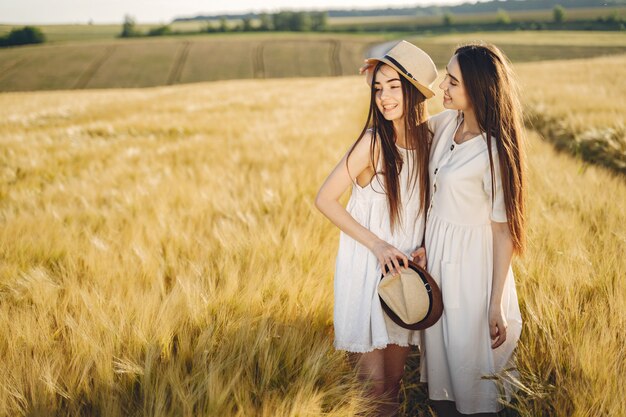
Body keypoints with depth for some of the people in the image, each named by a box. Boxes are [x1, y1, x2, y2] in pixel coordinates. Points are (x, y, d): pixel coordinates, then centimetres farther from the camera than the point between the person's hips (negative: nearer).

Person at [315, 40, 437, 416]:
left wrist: (424, 247, -5)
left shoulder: (428, 140, 0)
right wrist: (377, 244, -16)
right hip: (366, 267, -5)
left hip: (405, 268, 5)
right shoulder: (374, 142, -15)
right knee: (374, 383, 0)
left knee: (395, 379, 14)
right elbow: (325, 199, -13)